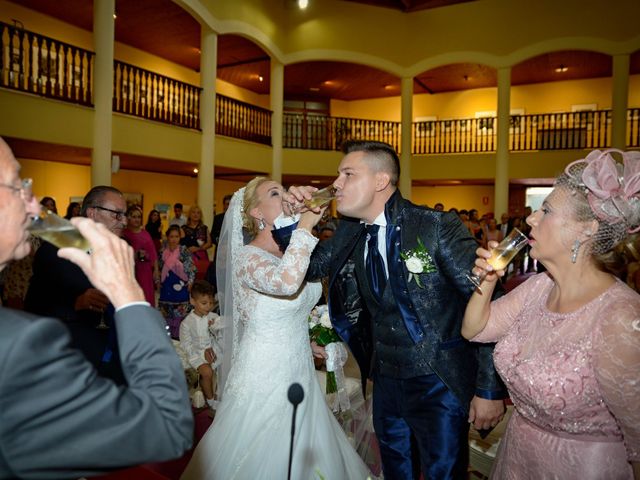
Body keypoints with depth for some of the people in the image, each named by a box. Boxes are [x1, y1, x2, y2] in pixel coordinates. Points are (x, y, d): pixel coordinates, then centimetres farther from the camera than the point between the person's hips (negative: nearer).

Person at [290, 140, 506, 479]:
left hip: (440, 384, -5)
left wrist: (489, 389, -13)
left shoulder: (438, 227, -18)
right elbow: (307, 267, 11)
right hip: (385, 379, 6)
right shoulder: (349, 234, 0)